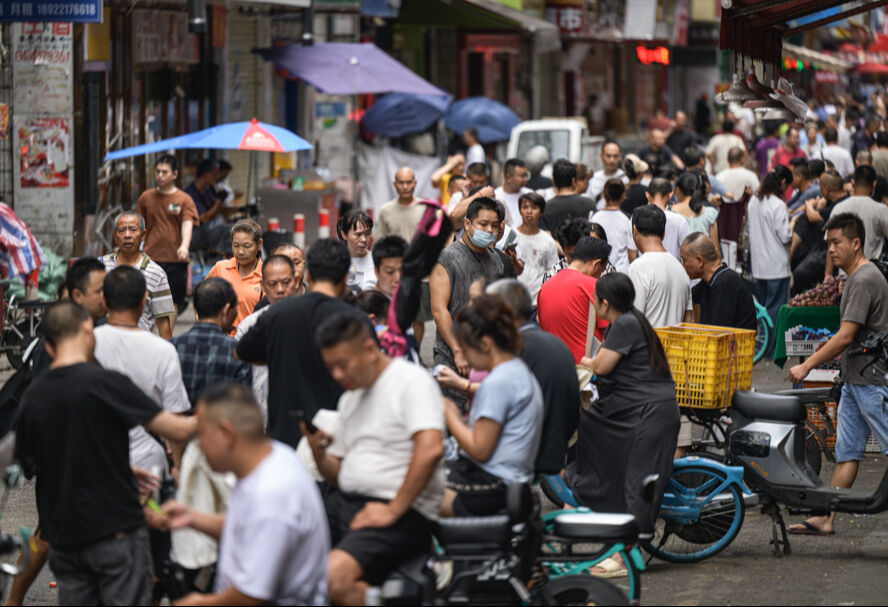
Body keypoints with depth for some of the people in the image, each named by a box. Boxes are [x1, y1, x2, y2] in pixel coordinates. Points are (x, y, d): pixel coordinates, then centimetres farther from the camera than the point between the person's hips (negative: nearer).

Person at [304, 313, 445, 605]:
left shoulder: (411, 381, -6)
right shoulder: (350, 398, 21)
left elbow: (431, 449, -21)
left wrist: (393, 510, -19)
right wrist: (318, 453, 1)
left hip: (402, 512, -9)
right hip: (345, 502, 9)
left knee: (333, 577, -31)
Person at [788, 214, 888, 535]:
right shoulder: (857, 277, 15)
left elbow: (845, 337, -21)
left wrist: (806, 366, -17)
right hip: (855, 377, 10)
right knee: (847, 452, 9)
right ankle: (826, 518, 10)